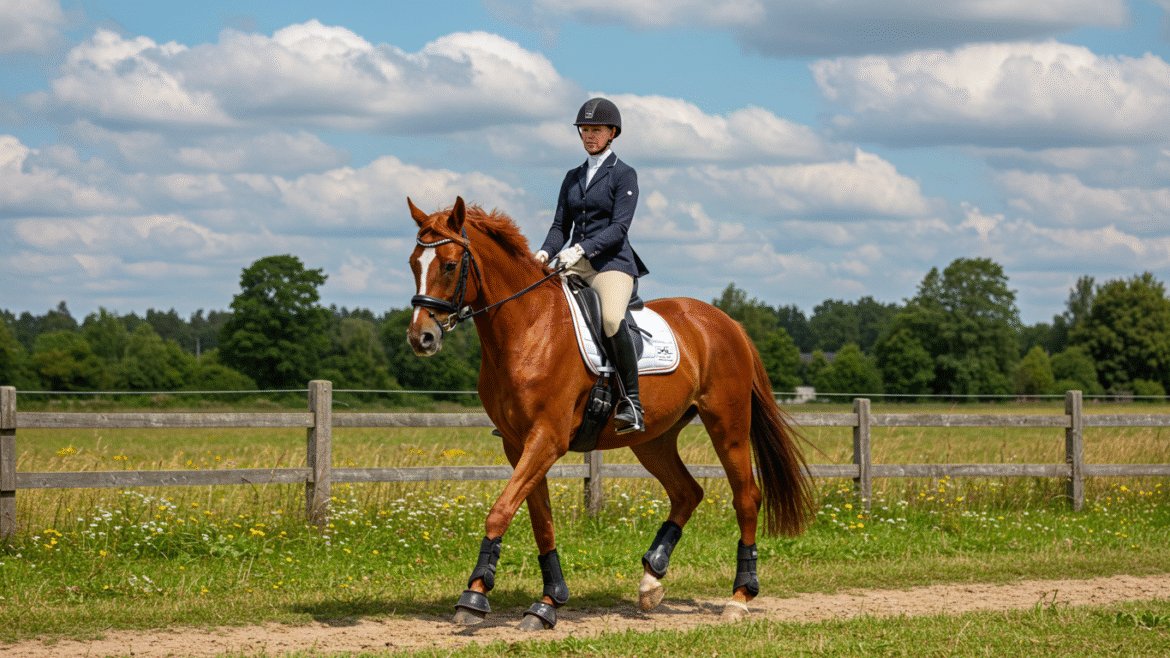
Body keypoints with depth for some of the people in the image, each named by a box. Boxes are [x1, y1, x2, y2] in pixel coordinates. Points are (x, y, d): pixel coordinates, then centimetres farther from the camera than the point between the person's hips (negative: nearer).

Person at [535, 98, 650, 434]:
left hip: (612, 263, -6)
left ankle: (631, 403, -27)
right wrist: (546, 252, -7)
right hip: (575, 265, 6)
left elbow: (618, 227, -10)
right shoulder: (573, 177, 19)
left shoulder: (624, 175, 1)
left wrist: (582, 249, -24)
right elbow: (561, 225, 15)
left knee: (612, 319, -34)